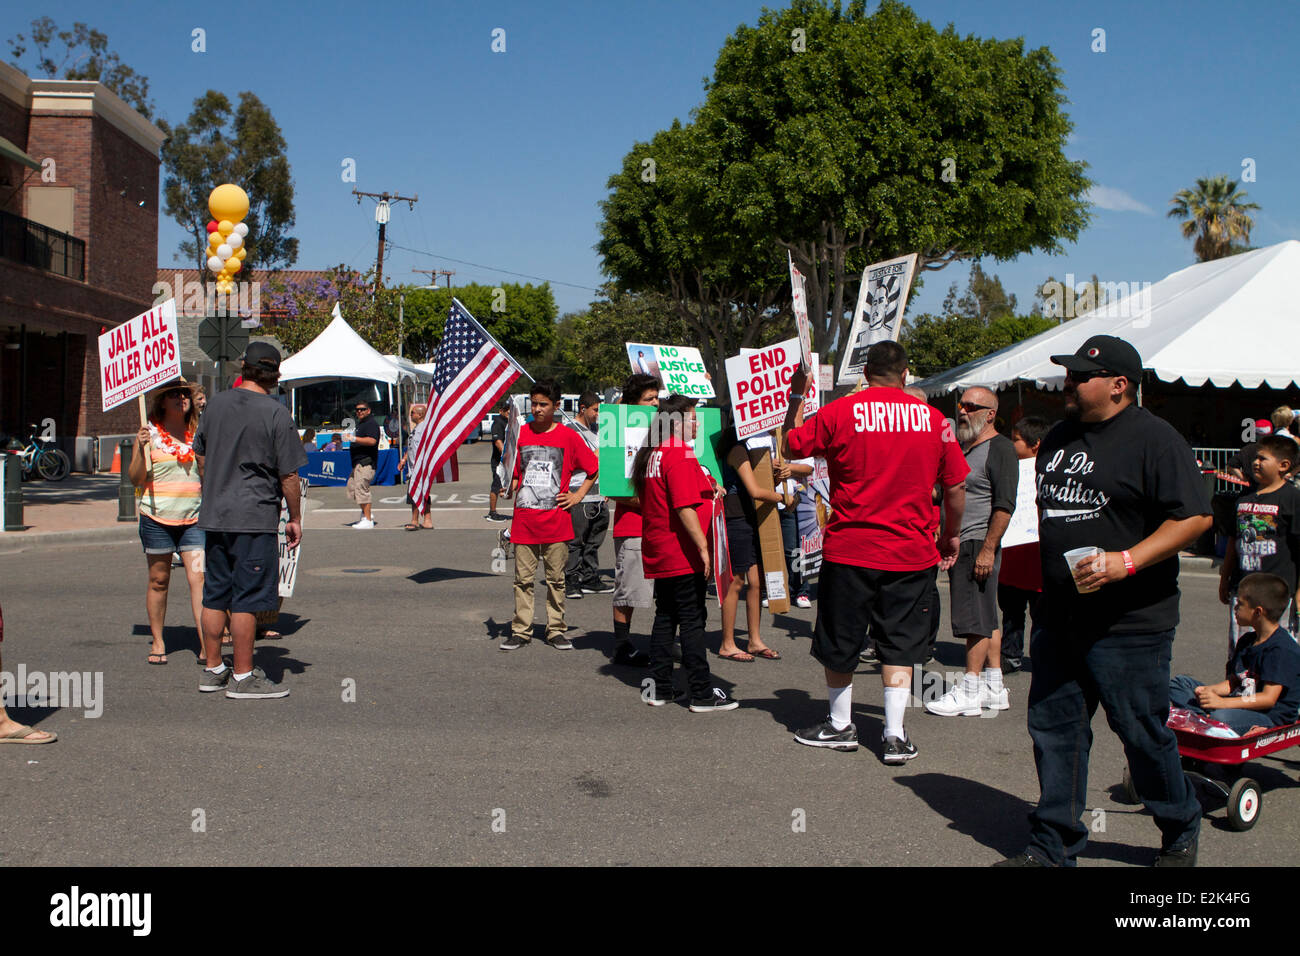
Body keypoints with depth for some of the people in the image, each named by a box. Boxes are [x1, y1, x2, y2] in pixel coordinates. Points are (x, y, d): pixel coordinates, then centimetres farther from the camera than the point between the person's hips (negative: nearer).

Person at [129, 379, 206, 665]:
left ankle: (207, 645, -11)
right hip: (158, 517, -2)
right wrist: (141, 449, -15)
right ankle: (158, 643, 19)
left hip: (193, 518, 2)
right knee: (158, 581, 7)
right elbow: (135, 479, -2)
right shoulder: (150, 433, 1)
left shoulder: (198, 434, 11)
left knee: (199, 578, -8)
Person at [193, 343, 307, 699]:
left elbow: (201, 455, 18)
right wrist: (295, 518, 0)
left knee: (215, 594, 13)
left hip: (214, 516, 6)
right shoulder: (276, 413, -11)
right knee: (247, 598, -1)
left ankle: (212, 670, 22)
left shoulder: (216, 404, 7)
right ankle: (243, 676, 5)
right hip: (255, 519, -6)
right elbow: (288, 474, -10)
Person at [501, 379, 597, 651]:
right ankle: (521, 631, 12)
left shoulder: (568, 436, 1)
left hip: (556, 519, -1)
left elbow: (594, 468, 9)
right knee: (523, 577, 4)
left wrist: (578, 495, 3)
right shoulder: (520, 434, 6)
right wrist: (508, 488, -5)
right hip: (524, 521, 1)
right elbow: (512, 473, 14)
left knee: (556, 578, 6)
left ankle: (556, 631, 15)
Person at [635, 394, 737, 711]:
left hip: (658, 551, 9)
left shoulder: (650, 454, 11)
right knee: (692, 620, -3)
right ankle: (702, 694, 3)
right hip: (683, 554, -9)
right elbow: (685, 508, -23)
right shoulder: (680, 455, -16)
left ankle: (658, 688, 18)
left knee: (665, 616, 14)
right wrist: (703, 546, -20)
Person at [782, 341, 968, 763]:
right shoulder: (933, 419, 0)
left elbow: (790, 446, 7)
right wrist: (951, 536, 20)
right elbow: (956, 487, 6)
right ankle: (895, 735, 8)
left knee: (838, 644, 14)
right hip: (911, 553, 2)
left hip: (849, 550, -1)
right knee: (900, 645, 11)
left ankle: (840, 725, 26)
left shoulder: (838, 412, -7)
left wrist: (796, 398, 18)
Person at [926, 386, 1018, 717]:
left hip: (979, 543, -9)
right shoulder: (961, 447, 18)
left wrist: (987, 549, -22)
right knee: (986, 619, 13)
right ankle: (994, 689, 18)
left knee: (976, 619, -6)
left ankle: (969, 691, -2)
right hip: (959, 545, 9)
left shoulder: (1000, 448, -10)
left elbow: (1004, 505, -17)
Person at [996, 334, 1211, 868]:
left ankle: (1181, 830, 30)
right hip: (1061, 620, 7)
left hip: (1128, 625, -7)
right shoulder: (1061, 438, 13)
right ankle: (1053, 846, 20)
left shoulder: (1154, 439, -11)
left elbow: (1195, 516, -16)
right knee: (1053, 727, 9)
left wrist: (1126, 561, -24)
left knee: (1143, 734, 4)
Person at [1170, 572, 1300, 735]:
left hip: (1271, 716, -10)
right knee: (1180, 682, 6)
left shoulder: (1282, 649, -16)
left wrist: (1222, 703, -28)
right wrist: (1209, 690, -4)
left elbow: (1268, 698, -23)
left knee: (1221, 718, -42)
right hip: (1240, 704, 10)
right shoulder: (1247, 641, 15)